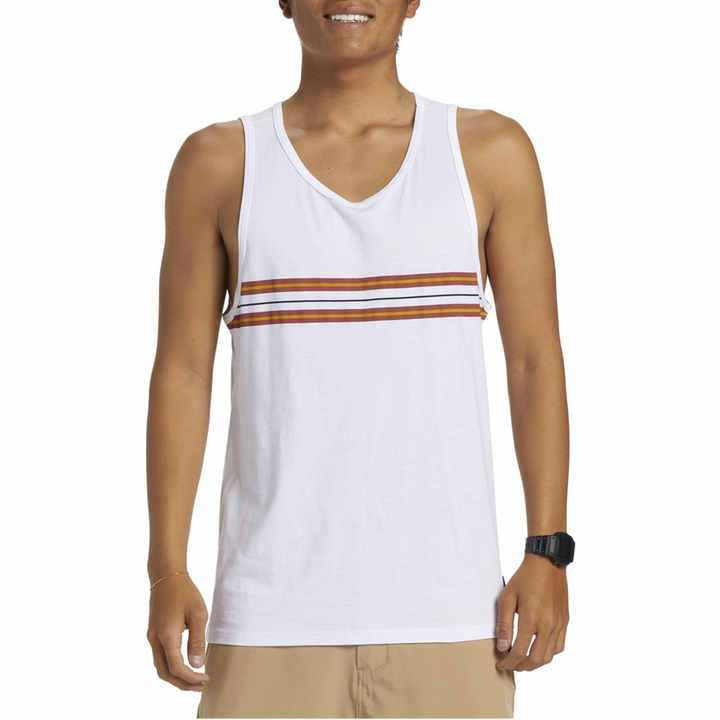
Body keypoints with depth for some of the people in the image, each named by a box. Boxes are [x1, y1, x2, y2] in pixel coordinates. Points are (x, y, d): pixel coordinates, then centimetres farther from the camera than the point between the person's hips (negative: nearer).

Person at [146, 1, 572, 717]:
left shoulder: (490, 153, 6)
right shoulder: (220, 163, 6)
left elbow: (534, 362, 6)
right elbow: (183, 372, 5)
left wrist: (547, 550, -2)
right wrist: (167, 570, -2)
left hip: (448, 606, 0)